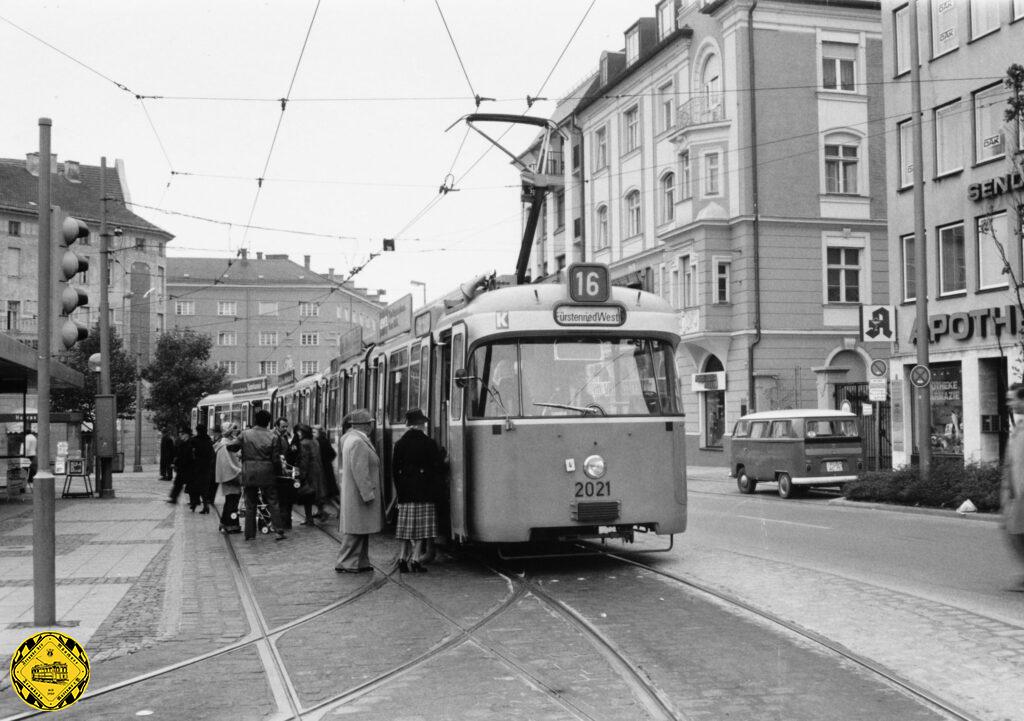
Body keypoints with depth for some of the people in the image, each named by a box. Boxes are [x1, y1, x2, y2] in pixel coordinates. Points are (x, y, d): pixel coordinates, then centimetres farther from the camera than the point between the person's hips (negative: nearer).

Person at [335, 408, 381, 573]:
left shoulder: (351, 438, 14)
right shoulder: (358, 442, -19)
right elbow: (360, 472, -23)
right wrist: (368, 494, -20)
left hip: (358, 493, 10)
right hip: (359, 494, -10)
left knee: (361, 530, 14)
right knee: (356, 530, -4)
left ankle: (361, 563, 19)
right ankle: (345, 564, 1)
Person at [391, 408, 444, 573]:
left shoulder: (400, 444, 4)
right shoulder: (428, 443, -7)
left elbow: (394, 469, 6)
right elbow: (439, 466, -7)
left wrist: (400, 489, 13)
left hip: (405, 492, 4)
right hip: (424, 491, -4)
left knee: (407, 526, 12)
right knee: (422, 526, -1)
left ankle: (403, 557, 10)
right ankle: (416, 558, -6)